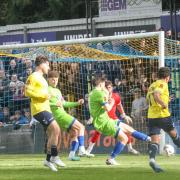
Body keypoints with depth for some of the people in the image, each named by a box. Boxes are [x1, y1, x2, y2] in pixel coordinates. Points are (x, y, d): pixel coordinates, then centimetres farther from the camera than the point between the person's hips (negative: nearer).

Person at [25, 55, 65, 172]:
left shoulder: (42, 78, 22)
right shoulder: (33, 77, -7)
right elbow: (27, 92, -16)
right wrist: (44, 96, -16)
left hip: (46, 109, 10)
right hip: (39, 109, -10)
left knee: (52, 134, 8)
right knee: (56, 129, -21)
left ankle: (48, 160, 14)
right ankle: (54, 157, -17)